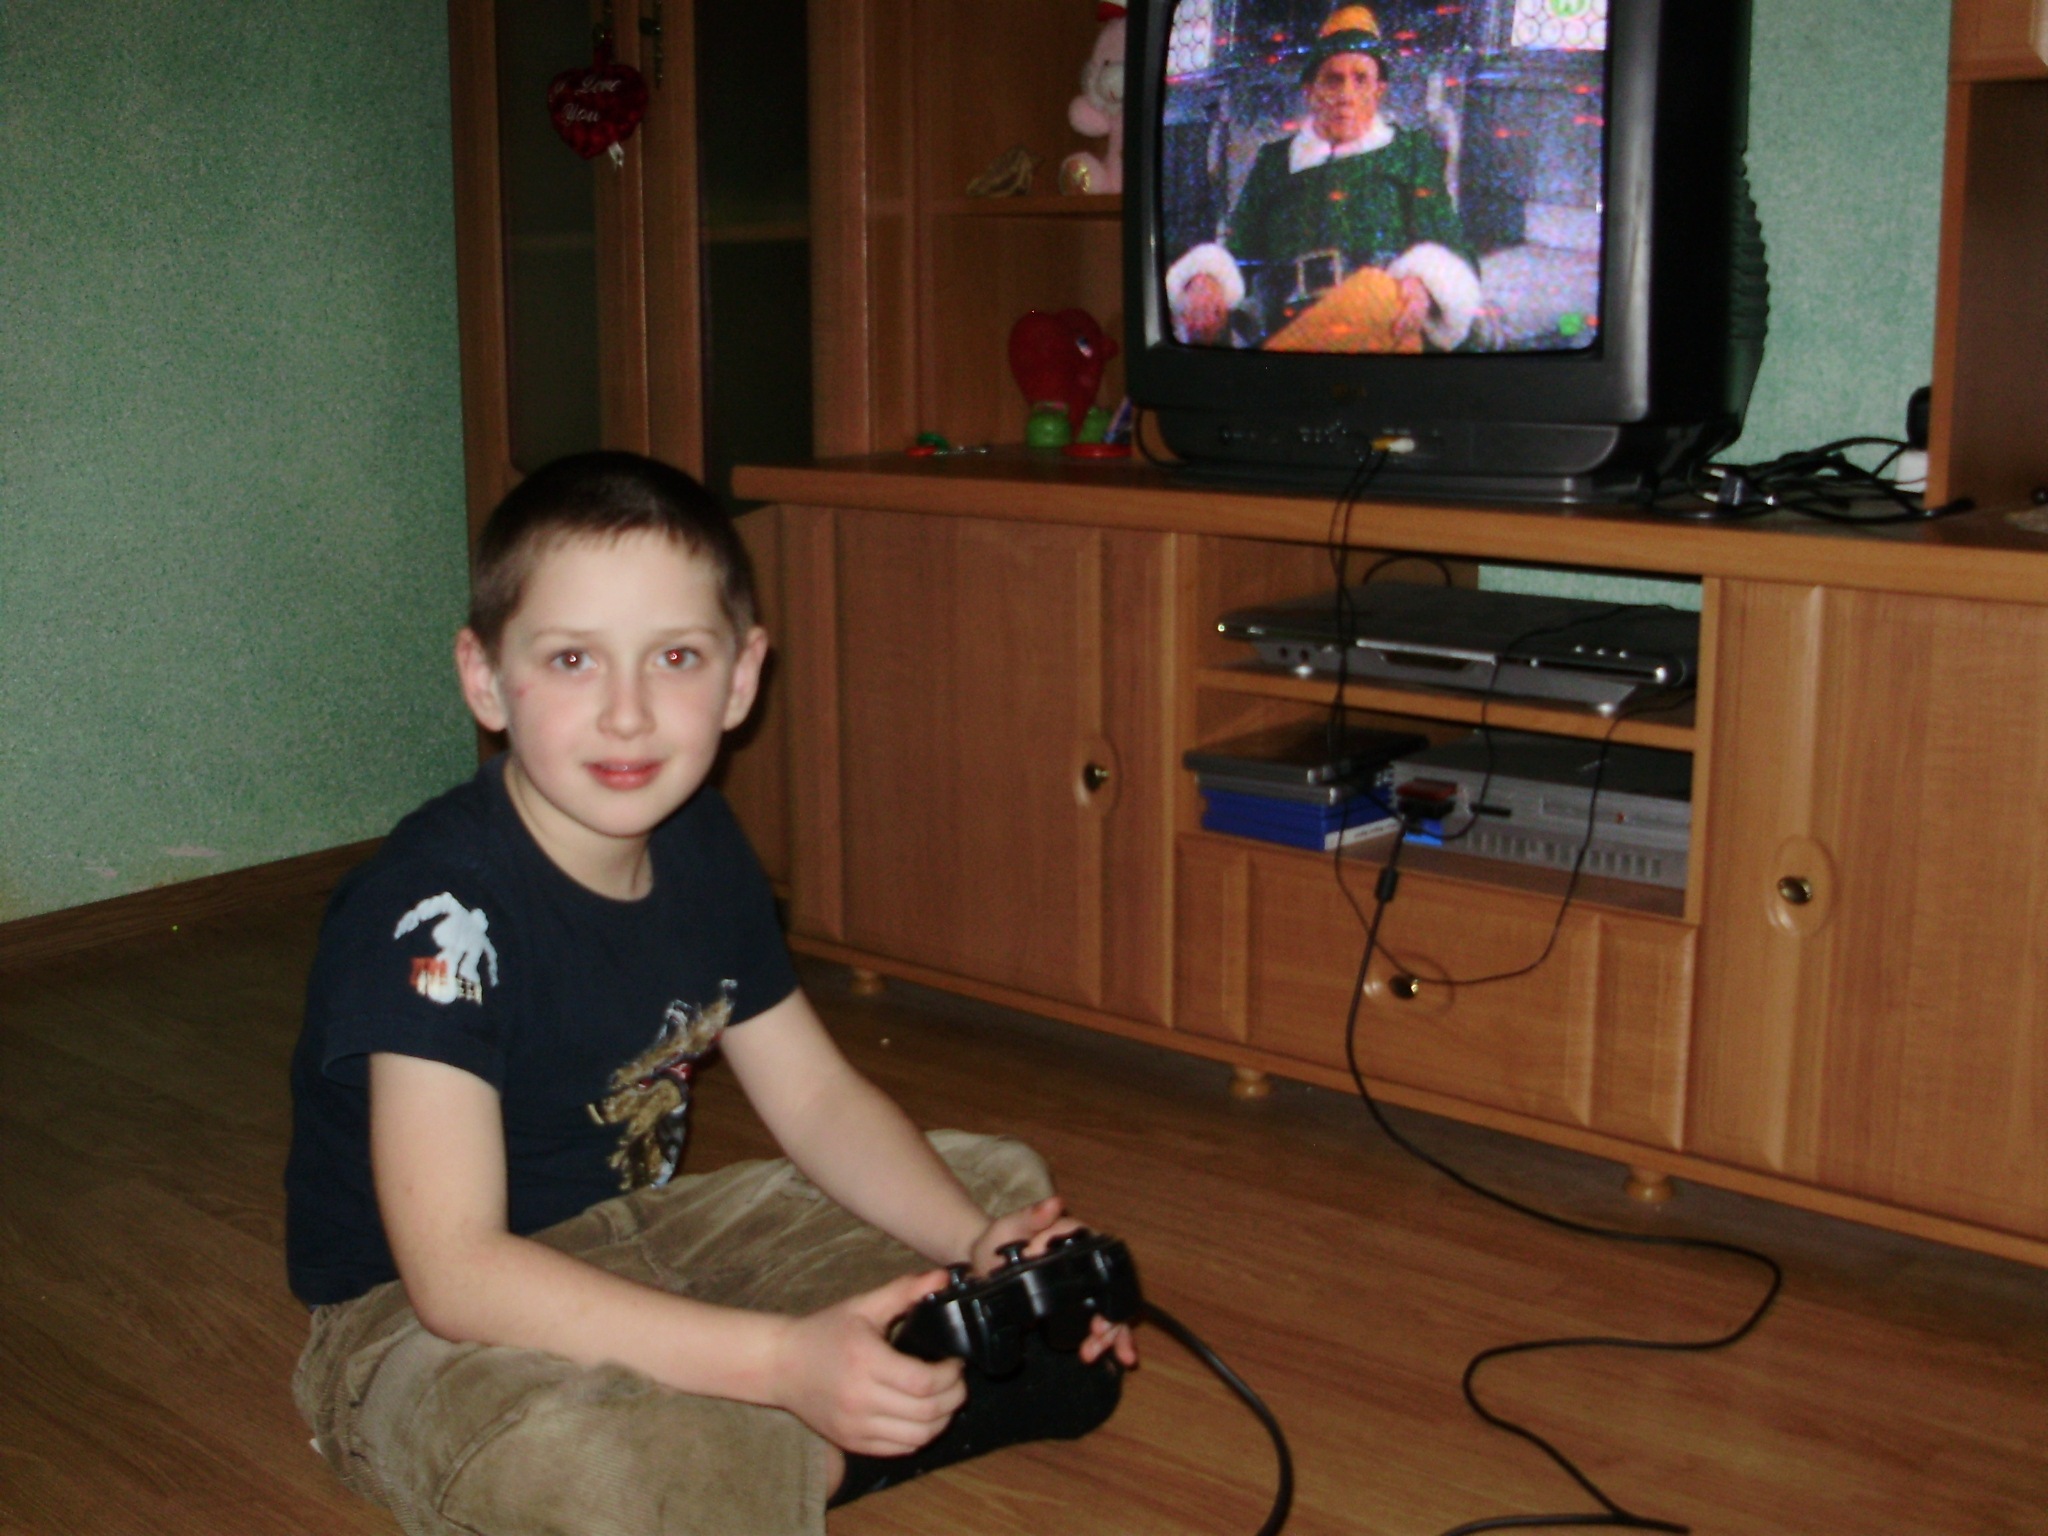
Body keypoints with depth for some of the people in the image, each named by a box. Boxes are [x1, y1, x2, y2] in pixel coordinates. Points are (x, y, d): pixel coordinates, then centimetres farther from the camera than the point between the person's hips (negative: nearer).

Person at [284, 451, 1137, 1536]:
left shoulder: (701, 848, -4)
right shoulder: (438, 906, -28)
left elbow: (818, 1097, 5)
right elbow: (455, 1271, -33)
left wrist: (982, 1242, -12)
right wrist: (784, 1358, -39)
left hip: (636, 1240, 8)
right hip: (420, 1322, -7)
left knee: (1003, 1186, 8)